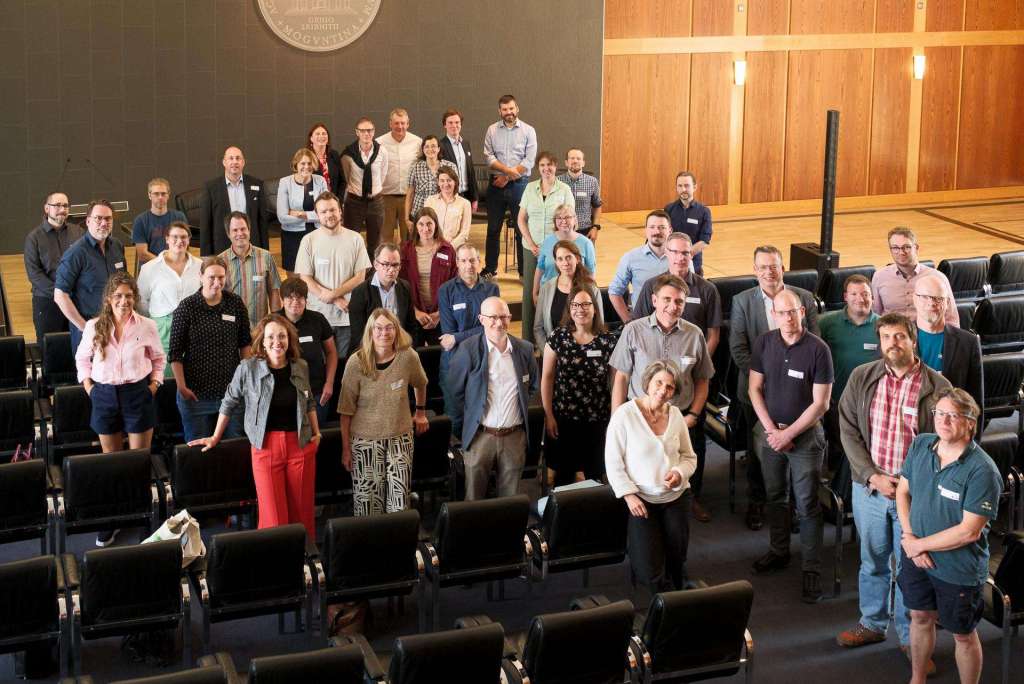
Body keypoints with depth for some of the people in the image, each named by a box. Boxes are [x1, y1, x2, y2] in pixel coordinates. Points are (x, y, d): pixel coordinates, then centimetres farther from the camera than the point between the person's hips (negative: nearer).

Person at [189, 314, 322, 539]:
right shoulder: (248, 368, -8)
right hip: (266, 446, -3)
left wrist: (316, 432, 13)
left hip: (301, 445, 3)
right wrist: (215, 438, 12)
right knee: (273, 514, -4)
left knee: (302, 511, 8)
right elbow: (229, 404, 5)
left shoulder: (301, 367, 3)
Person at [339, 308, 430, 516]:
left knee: (399, 502, 3)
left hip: (400, 438, 2)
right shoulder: (356, 362, -12)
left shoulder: (408, 357, -7)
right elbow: (346, 410, -5)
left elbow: (420, 384, 16)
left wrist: (421, 412, 24)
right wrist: (346, 448, -3)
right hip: (365, 440, -2)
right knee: (367, 501, 1)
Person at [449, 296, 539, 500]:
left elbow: (531, 386, 18)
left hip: (515, 436, 3)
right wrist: (461, 429, 1)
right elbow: (455, 392, -1)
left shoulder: (525, 349, 2)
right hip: (480, 435, -3)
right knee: (474, 500, 7)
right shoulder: (468, 350, -8)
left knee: (511, 499, 11)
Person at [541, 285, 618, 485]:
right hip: (563, 419, 0)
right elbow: (547, 377, 1)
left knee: (595, 476, 8)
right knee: (564, 476, 8)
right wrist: (548, 415, -1)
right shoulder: (558, 337, -3)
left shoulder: (609, 341, -2)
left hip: (598, 421, 0)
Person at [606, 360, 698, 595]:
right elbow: (613, 463, -6)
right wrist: (629, 495, -15)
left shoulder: (675, 414, 6)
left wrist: (680, 473, -8)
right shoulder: (624, 414, -8)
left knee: (677, 561, -5)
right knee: (649, 570, -15)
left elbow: (690, 457, 14)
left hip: (675, 496, 4)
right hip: (640, 498, -3)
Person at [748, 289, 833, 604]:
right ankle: (779, 551, 34)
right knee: (774, 495, 17)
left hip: (805, 434, -4)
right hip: (769, 431, 4)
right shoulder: (764, 343, -3)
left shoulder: (818, 349, -14)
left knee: (807, 505, 0)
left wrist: (788, 434, -12)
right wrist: (771, 430, -7)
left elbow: (820, 403, -12)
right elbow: (755, 389, 3)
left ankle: (812, 569, 7)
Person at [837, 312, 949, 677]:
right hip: (869, 488, 2)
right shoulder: (861, 378, -2)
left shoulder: (938, 386, -8)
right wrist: (873, 476, -11)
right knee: (873, 561, 18)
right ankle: (872, 624, 36)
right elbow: (848, 431, -1)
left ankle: (909, 636, 23)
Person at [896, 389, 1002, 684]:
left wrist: (919, 544, -18)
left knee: (963, 635, 12)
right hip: (917, 558, 6)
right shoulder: (921, 445, -6)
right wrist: (909, 536, -10)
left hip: (959, 569, -6)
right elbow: (903, 491, 4)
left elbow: (969, 530, -25)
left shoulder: (982, 471, -25)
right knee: (920, 618, 24)